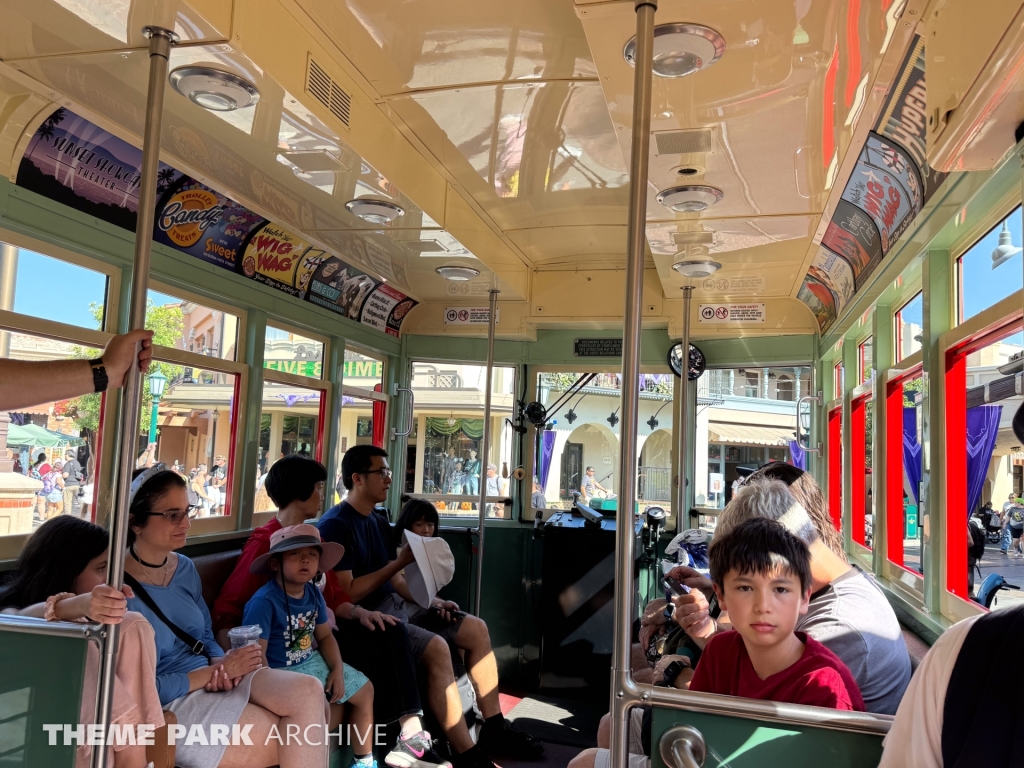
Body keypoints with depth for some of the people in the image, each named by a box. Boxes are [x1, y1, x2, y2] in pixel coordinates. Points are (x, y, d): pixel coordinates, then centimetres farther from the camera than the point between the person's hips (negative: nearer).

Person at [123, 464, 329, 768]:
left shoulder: (185, 568, 7)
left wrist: (223, 667, -6)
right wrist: (218, 669, -15)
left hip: (212, 677, 7)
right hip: (168, 704, -7)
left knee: (309, 691, -18)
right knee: (298, 741, -18)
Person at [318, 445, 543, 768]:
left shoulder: (378, 523, 14)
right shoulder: (336, 526, -14)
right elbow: (345, 596, -21)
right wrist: (400, 562, -18)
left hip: (394, 606, 10)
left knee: (477, 629, 3)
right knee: (437, 647, -31)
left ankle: (493, 727, 11)